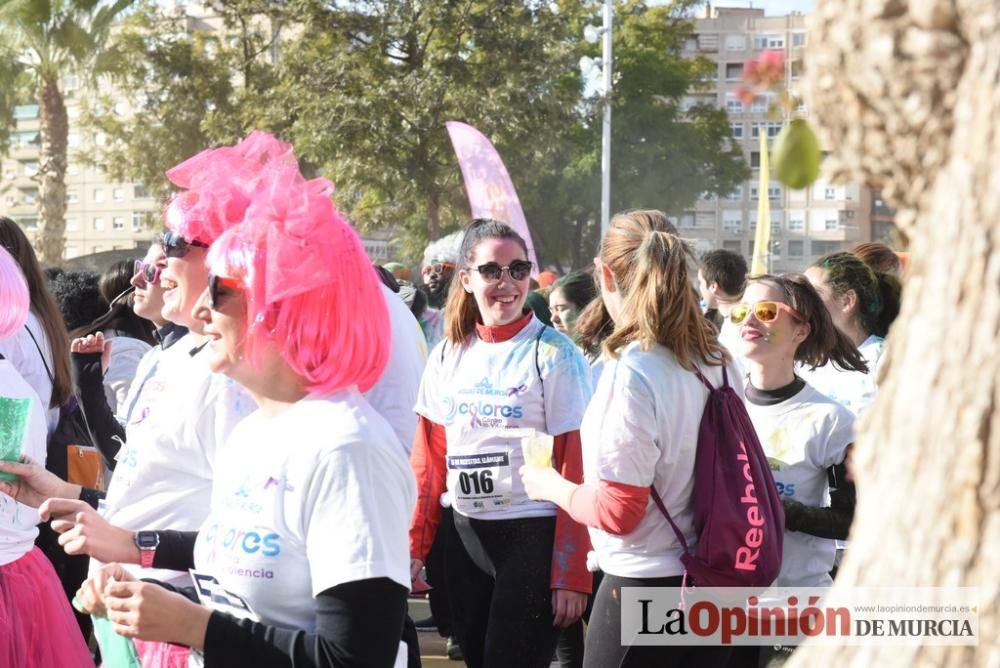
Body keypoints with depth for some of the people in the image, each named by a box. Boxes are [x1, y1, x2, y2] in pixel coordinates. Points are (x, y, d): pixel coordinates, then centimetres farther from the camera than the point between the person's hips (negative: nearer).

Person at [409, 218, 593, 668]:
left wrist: (571, 573, -15)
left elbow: (576, 471, -11)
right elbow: (429, 462, 11)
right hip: (466, 536, 5)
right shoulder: (447, 357, 7)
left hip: (533, 536, -5)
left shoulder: (553, 355, -8)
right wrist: (415, 545, 5)